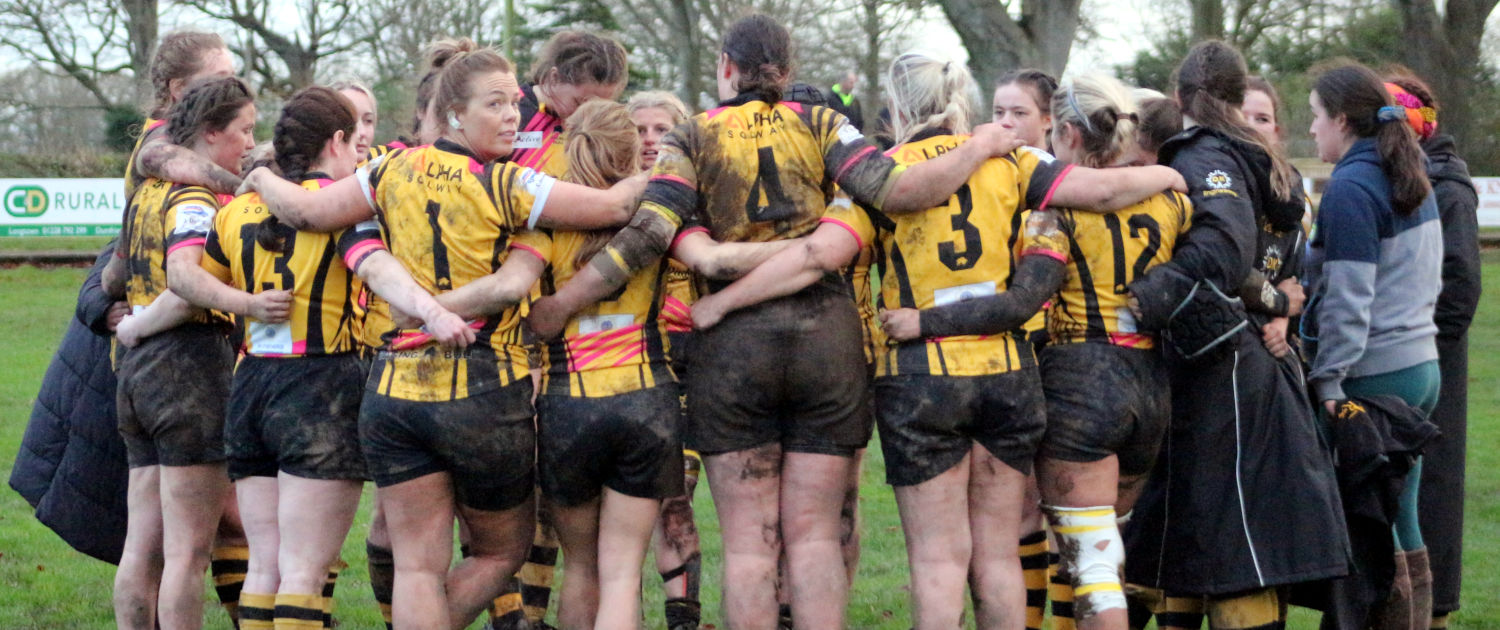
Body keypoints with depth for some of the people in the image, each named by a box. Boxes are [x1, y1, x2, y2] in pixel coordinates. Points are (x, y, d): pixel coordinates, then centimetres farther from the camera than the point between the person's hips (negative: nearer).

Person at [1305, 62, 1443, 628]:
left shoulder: (1351, 188, -14)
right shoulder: (1413, 181, 13)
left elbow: (1348, 296, -18)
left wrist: (1328, 380, -16)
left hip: (1375, 371, -9)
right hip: (1421, 364, 9)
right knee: (1401, 520, 11)